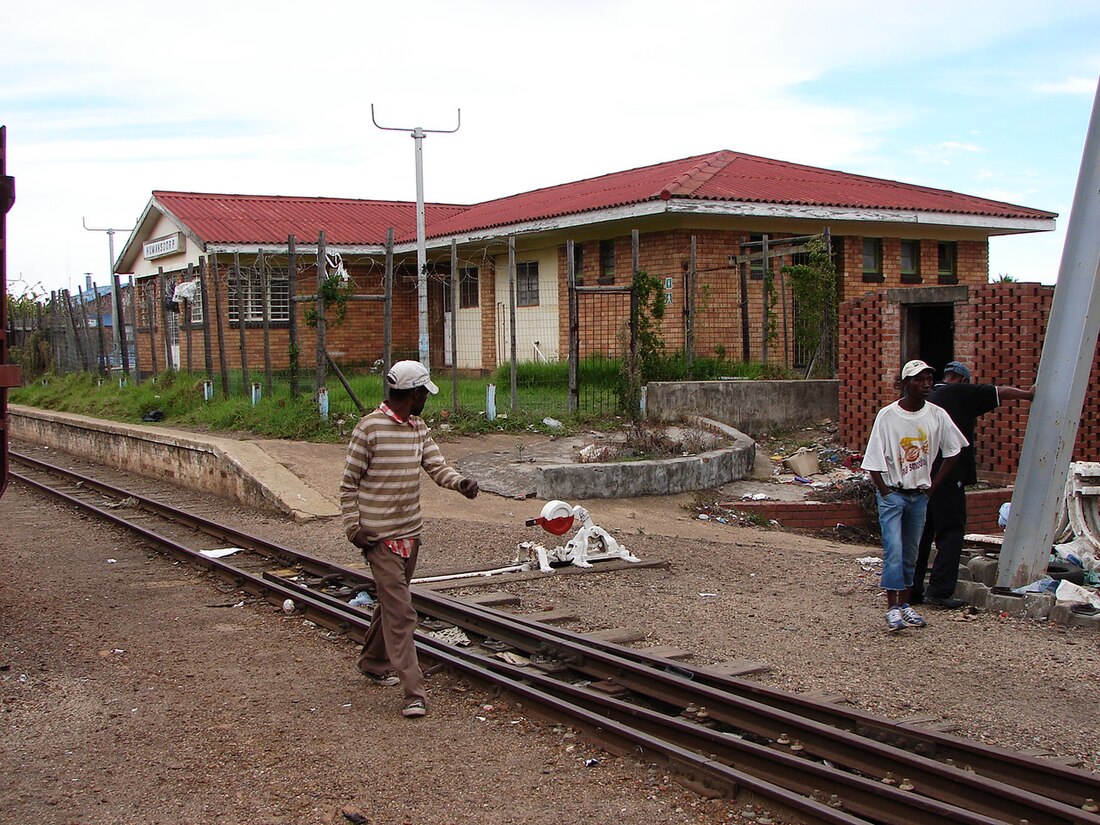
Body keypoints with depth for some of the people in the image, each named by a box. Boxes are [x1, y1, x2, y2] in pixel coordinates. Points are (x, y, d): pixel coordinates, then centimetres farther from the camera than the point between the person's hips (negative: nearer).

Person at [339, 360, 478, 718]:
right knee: (400, 611, -11)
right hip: (380, 537, -8)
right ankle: (414, 692, -11)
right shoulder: (370, 428, -13)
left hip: (410, 532, 8)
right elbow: (349, 482, -8)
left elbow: (437, 466, 3)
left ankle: (374, 663, 40)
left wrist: (460, 482, -18)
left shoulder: (418, 428, 9)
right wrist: (353, 527, -13)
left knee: (392, 602, 20)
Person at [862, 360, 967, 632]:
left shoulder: (937, 415, -1)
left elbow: (953, 450, 10)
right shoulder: (887, 415, -11)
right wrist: (885, 492, -11)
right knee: (894, 550, -13)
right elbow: (874, 460, -9)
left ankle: (904, 604, 20)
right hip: (892, 493, -4)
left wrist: (933, 484, 6)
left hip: (920, 495, 4)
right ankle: (892, 607, -11)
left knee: (910, 553, 11)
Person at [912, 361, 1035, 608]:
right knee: (951, 532, -3)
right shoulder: (961, 393, -1)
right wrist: (1029, 394, 22)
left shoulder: (928, 399, 18)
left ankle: (912, 590, 12)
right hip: (948, 476, -7)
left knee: (921, 534, 11)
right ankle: (939, 590, -9)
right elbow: (1000, 393, 6)